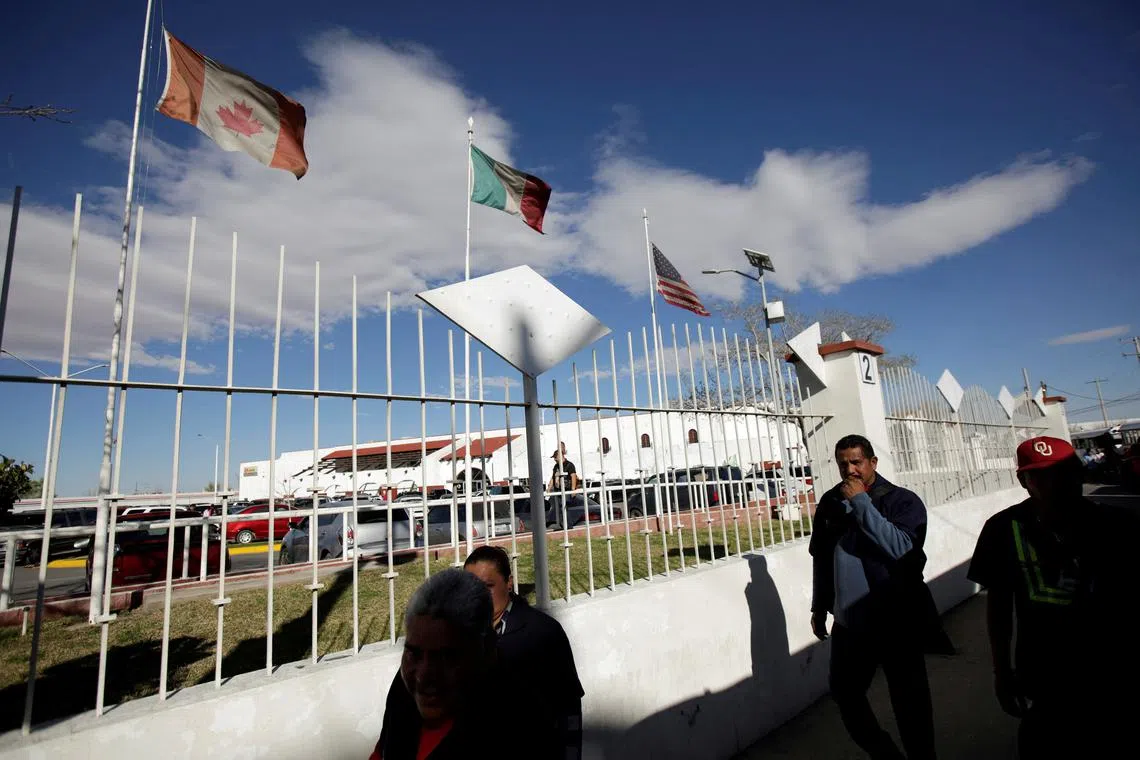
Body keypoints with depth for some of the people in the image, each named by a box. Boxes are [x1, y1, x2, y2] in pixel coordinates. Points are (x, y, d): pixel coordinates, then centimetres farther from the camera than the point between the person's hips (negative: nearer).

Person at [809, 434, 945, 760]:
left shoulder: (902, 500, -9)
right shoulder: (830, 502, 2)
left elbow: (900, 547, -27)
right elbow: (821, 558, 10)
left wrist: (861, 502, -25)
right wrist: (819, 607, 13)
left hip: (898, 621, -4)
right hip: (848, 621, 5)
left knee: (909, 702, 10)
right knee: (844, 692, 17)